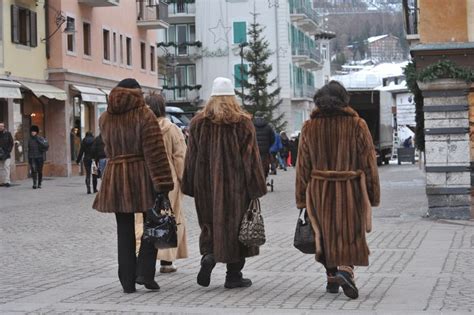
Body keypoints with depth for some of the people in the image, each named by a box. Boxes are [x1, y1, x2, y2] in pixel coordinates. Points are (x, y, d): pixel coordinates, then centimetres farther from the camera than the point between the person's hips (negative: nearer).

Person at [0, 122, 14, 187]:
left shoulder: (8, 134, 2)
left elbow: (11, 143, 3)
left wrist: (8, 151, -7)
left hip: (7, 153, -3)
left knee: (6, 166, -12)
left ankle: (7, 181, -17)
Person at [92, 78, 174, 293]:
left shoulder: (105, 118, 9)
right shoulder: (144, 115, -8)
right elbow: (155, 153, -13)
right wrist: (162, 187, -14)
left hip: (115, 177, 4)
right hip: (142, 176, -4)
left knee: (124, 230, 9)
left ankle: (128, 280, 9)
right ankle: (144, 273, -2)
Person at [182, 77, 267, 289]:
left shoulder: (198, 122, 4)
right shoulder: (243, 122, -4)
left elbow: (192, 157, 6)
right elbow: (251, 158, -5)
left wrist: (190, 187, 11)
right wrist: (256, 188, -1)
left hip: (206, 185, 2)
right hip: (235, 185, -2)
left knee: (210, 224, 15)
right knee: (234, 224, 5)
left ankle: (208, 255, -11)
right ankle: (233, 275, 7)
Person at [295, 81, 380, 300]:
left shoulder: (310, 127, 0)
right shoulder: (357, 125, -5)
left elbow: (303, 165, 1)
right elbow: (368, 162, -4)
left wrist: (302, 199, 6)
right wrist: (373, 196, 2)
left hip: (319, 191, 2)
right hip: (351, 190, -2)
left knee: (326, 233, 18)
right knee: (351, 233, 8)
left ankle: (332, 277, 23)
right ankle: (345, 270, -15)